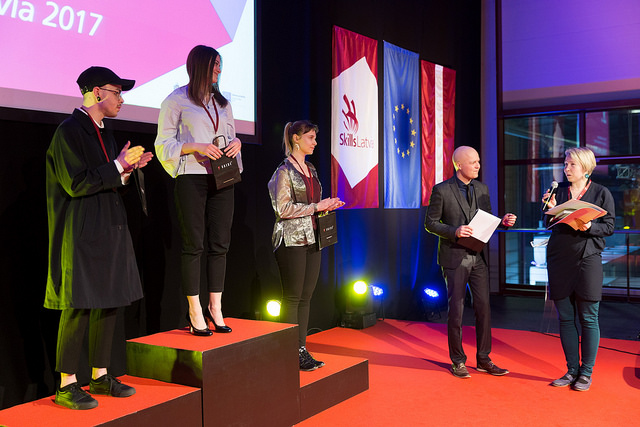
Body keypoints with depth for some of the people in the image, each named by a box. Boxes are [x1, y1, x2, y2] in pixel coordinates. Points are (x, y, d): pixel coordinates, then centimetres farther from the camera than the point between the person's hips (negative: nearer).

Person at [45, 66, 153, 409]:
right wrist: (118, 166, -14)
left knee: (108, 303, 10)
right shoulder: (69, 131, -10)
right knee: (79, 306, -5)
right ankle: (66, 385, 5)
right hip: (82, 234, -9)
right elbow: (75, 184, -17)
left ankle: (100, 376, 20)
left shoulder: (103, 133, 17)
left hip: (108, 231, 9)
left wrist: (128, 168, 4)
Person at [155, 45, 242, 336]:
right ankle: (195, 312, 4)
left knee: (220, 244, 3)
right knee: (194, 245, -3)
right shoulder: (176, 100, 1)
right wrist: (196, 147, -15)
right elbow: (163, 144, -2)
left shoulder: (222, 102, 19)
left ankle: (215, 307, 12)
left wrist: (236, 142, 1)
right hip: (192, 178, -5)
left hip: (222, 179, 5)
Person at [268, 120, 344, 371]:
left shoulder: (311, 169, 16)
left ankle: (301, 350, 16)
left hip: (311, 240, 8)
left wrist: (327, 206, 5)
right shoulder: (285, 171, -9)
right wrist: (316, 206, -15)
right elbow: (283, 208, -16)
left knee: (305, 298, 9)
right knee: (292, 298, -2)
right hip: (292, 241, -8)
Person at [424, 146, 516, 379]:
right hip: (454, 257, -5)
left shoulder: (482, 189, 10)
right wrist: (454, 232, -20)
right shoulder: (441, 190, -7)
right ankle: (458, 361, 15)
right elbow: (430, 223, -6)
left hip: (478, 257, 5)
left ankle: (484, 359, 18)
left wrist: (503, 221, -5)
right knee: (456, 309, 1)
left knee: (483, 307, 5)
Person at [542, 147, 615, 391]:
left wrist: (589, 227, -19)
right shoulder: (559, 192, 12)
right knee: (565, 318, 7)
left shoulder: (601, 193, 2)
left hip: (587, 258, -4)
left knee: (588, 319, 0)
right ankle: (572, 371, 17)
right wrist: (551, 209, -4)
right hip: (559, 259, 4)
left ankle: (586, 373, 10)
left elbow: (609, 226, -1)